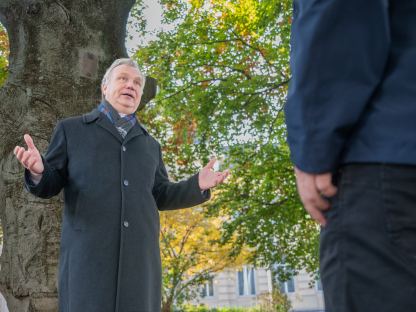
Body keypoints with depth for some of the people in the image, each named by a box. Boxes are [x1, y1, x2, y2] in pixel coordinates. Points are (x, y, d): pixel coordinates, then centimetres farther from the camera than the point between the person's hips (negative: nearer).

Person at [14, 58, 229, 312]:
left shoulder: (150, 145, 23)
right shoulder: (71, 130, 13)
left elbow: (160, 197, 20)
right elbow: (49, 185, 9)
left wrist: (198, 185, 1)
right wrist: (38, 170, -16)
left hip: (139, 254, 3)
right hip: (88, 251, -3)